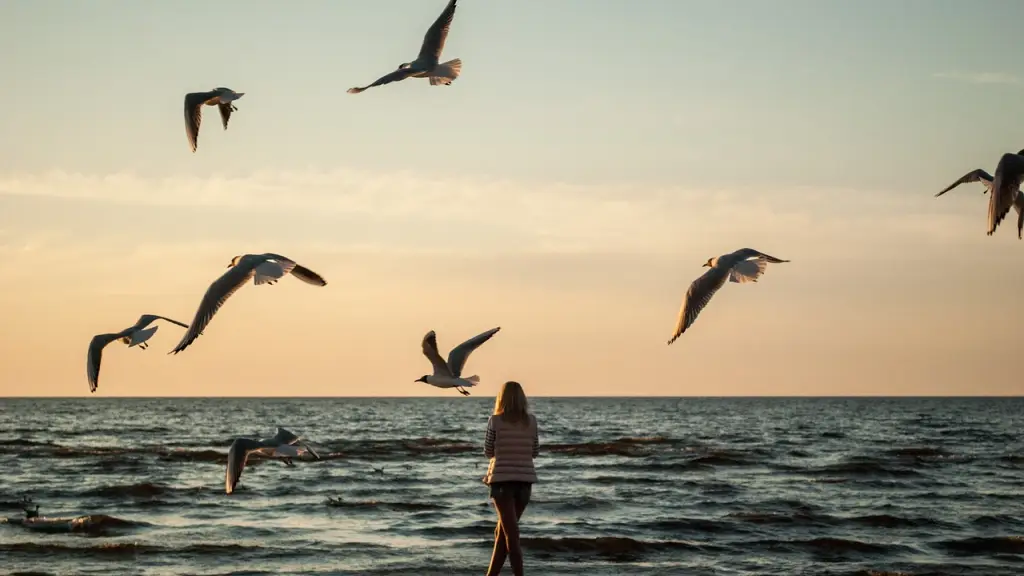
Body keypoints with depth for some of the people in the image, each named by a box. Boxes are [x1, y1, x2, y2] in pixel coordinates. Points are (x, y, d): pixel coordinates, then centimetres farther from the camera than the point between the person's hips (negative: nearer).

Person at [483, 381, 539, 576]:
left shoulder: (495, 421, -6)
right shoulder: (531, 421, 3)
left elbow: (488, 452, 1)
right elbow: (534, 452, 9)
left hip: (502, 480, -4)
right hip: (525, 480, 4)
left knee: (511, 534, -4)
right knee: (503, 531, 16)